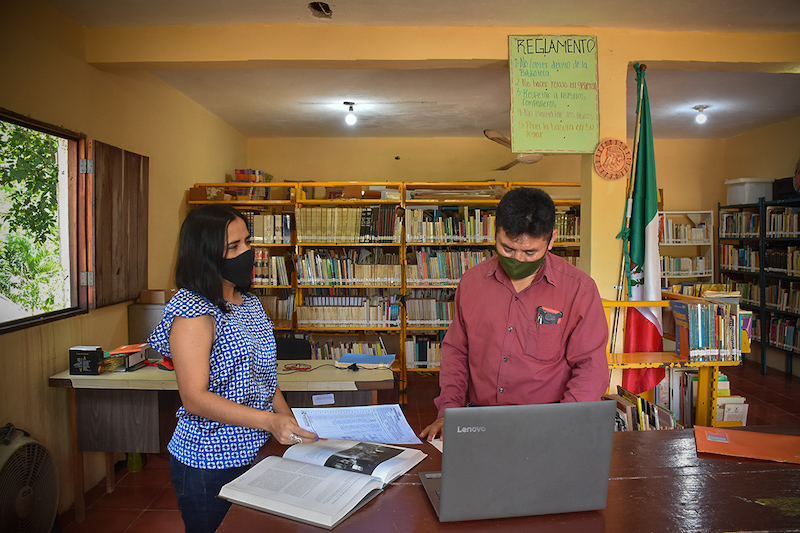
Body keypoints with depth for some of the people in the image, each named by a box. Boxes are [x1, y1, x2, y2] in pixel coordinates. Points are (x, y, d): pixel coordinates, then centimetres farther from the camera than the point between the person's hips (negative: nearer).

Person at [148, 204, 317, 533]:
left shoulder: (249, 303, 9)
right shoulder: (193, 311, -18)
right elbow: (195, 398, -22)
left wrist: (292, 424, 1)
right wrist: (269, 421, -30)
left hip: (254, 451, 7)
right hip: (210, 463, -7)